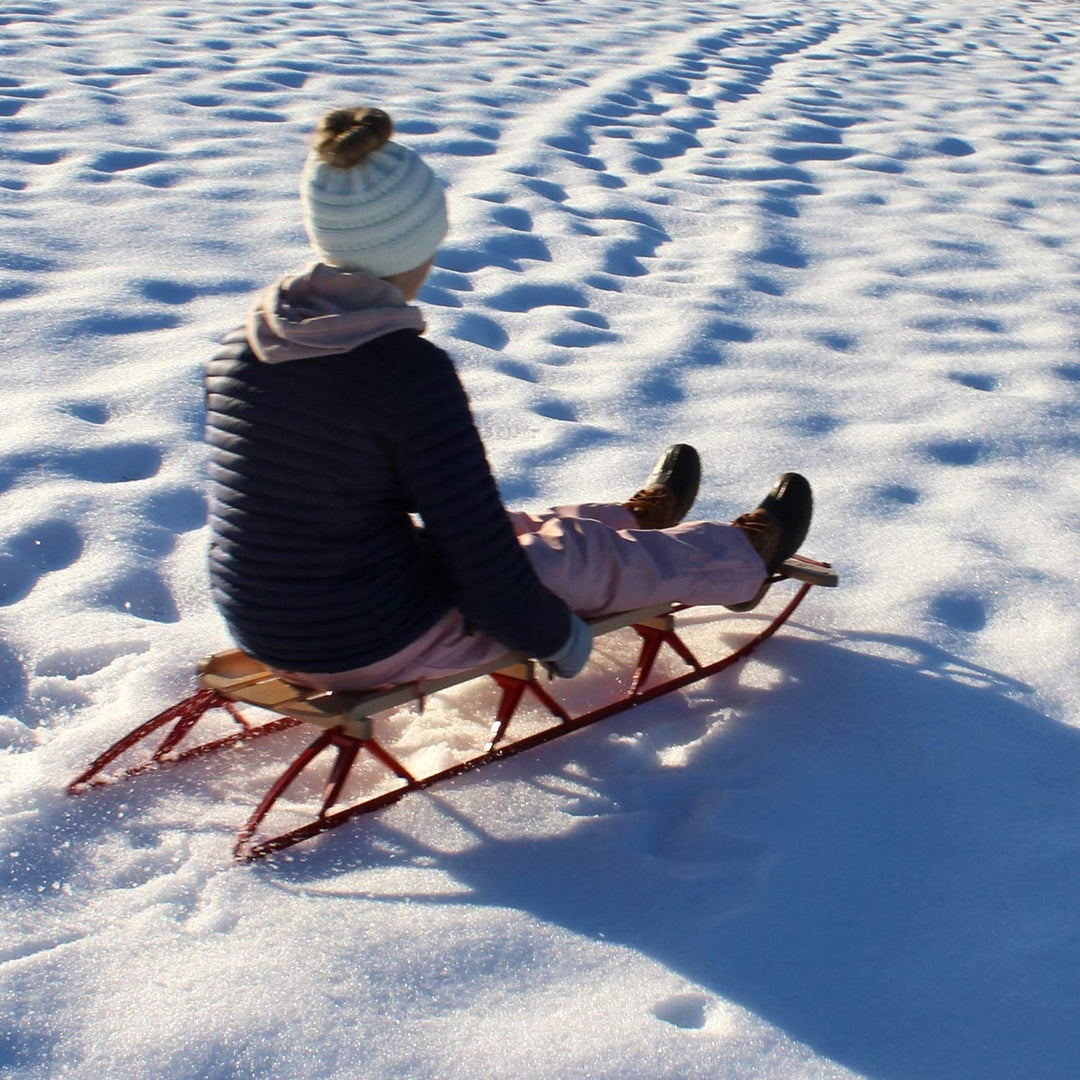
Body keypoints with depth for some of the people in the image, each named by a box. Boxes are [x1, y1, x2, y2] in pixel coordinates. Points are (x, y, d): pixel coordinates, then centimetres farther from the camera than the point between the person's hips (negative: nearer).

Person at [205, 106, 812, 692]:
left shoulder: (245, 342, -2)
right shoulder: (408, 367, -26)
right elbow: (479, 552, -21)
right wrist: (556, 636, -2)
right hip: (382, 645, -7)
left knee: (521, 528, 30)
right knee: (592, 554, 16)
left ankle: (640, 517, 59)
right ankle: (749, 558, 45)